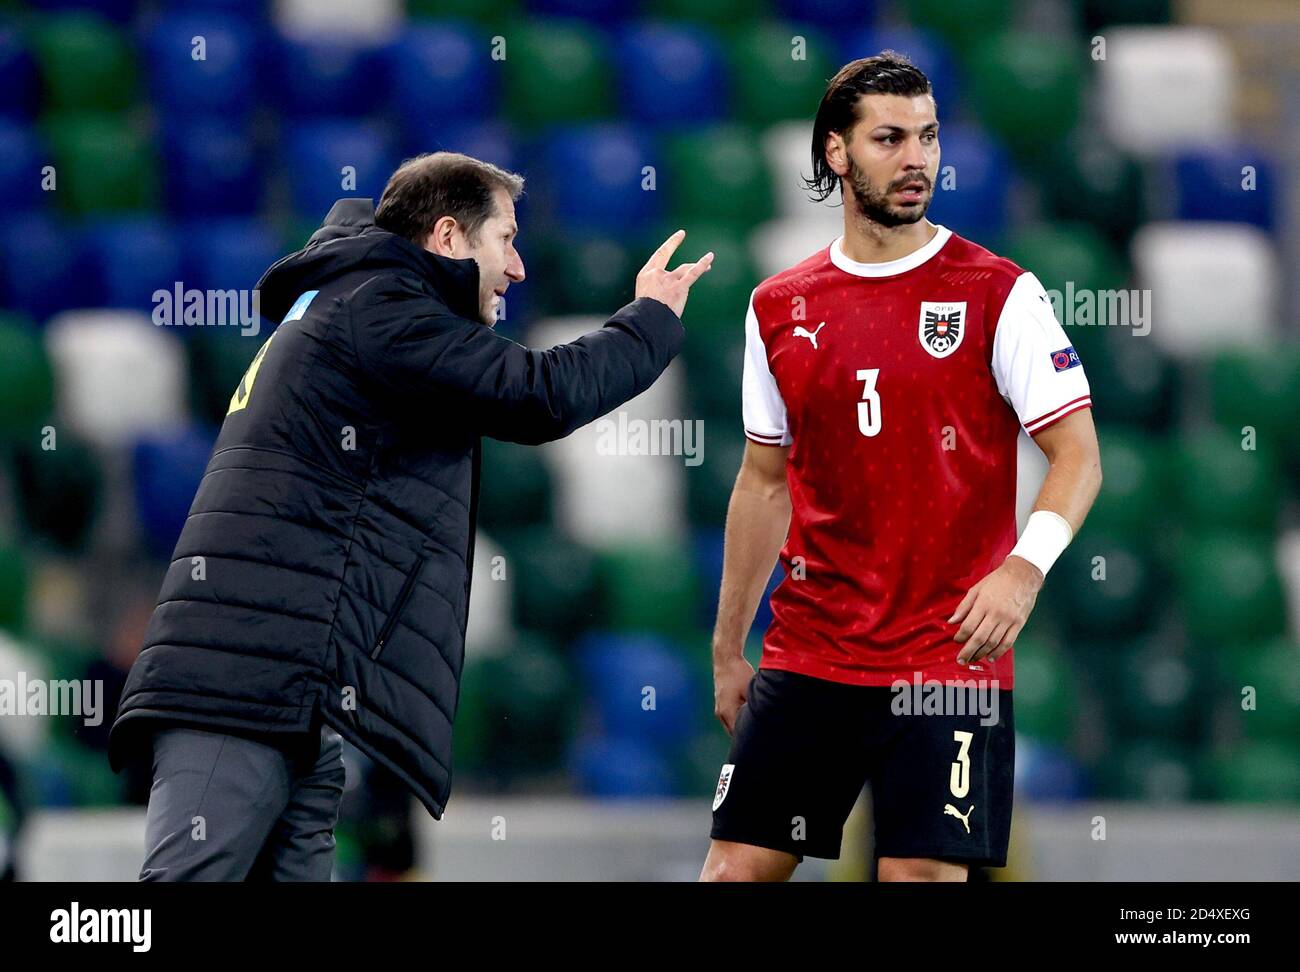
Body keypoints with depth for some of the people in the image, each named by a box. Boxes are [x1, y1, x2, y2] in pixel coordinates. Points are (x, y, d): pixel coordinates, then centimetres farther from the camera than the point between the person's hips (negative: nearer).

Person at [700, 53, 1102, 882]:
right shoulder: (780, 308, 9)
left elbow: (1078, 453, -7)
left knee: (925, 873, -7)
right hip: (807, 654, 4)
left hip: (950, 659, -3)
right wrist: (728, 649, 16)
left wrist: (1025, 565, -25)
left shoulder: (998, 293, -3)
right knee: (738, 869, 1)